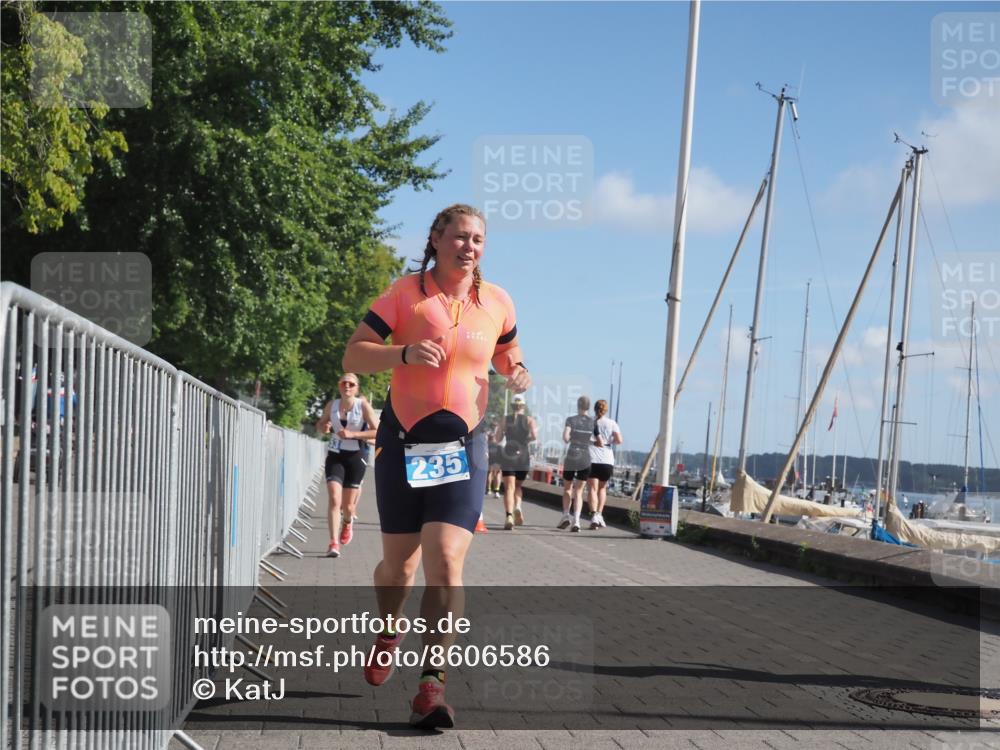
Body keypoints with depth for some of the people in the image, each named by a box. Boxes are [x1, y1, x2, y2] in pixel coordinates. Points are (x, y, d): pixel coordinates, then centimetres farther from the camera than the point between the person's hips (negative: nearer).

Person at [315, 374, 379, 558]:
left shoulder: (363, 406, -8)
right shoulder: (332, 405, 2)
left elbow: (377, 432, -11)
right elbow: (320, 424, 18)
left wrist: (352, 434, -20)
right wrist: (324, 428, -7)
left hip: (356, 456, -2)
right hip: (335, 455, 2)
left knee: (347, 504, 8)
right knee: (334, 499, -15)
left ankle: (348, 522, 44)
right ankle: (334, 543, -17)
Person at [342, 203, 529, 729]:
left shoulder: (497, 302, 3)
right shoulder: (405, 293, -6)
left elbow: (505, 351, 22)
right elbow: (353, 355, -8)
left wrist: (516, 371, -2)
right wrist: (405, 353, -26)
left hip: (462, 447, 1)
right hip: (403, 443, -1)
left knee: (446, 564, -13)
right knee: (399, 561, 11)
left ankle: (432, 684, -8)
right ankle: (388, 632, 44)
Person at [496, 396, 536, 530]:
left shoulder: (505, 419, 4)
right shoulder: (529, 420, 2)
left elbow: (498, 438, 4)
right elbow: (534, 436, -12)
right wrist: (526, 439, 9)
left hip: (507, 456, -1)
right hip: (523, 456, 1)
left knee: (509, 487, -5)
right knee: (518, 485, 20)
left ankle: (509, 515, -24)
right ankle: (517, 507, -7)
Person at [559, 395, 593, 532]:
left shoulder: (571, 420, -4)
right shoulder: (594, 422, 1)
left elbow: (565, 437, -17)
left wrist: (568, 439, 4)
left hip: (571, 458, -1)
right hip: (585, 459, 1)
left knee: (567, 488, 17)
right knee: (578, 491, 5)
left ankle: (566, 514, 1)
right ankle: (576, 520, -10)